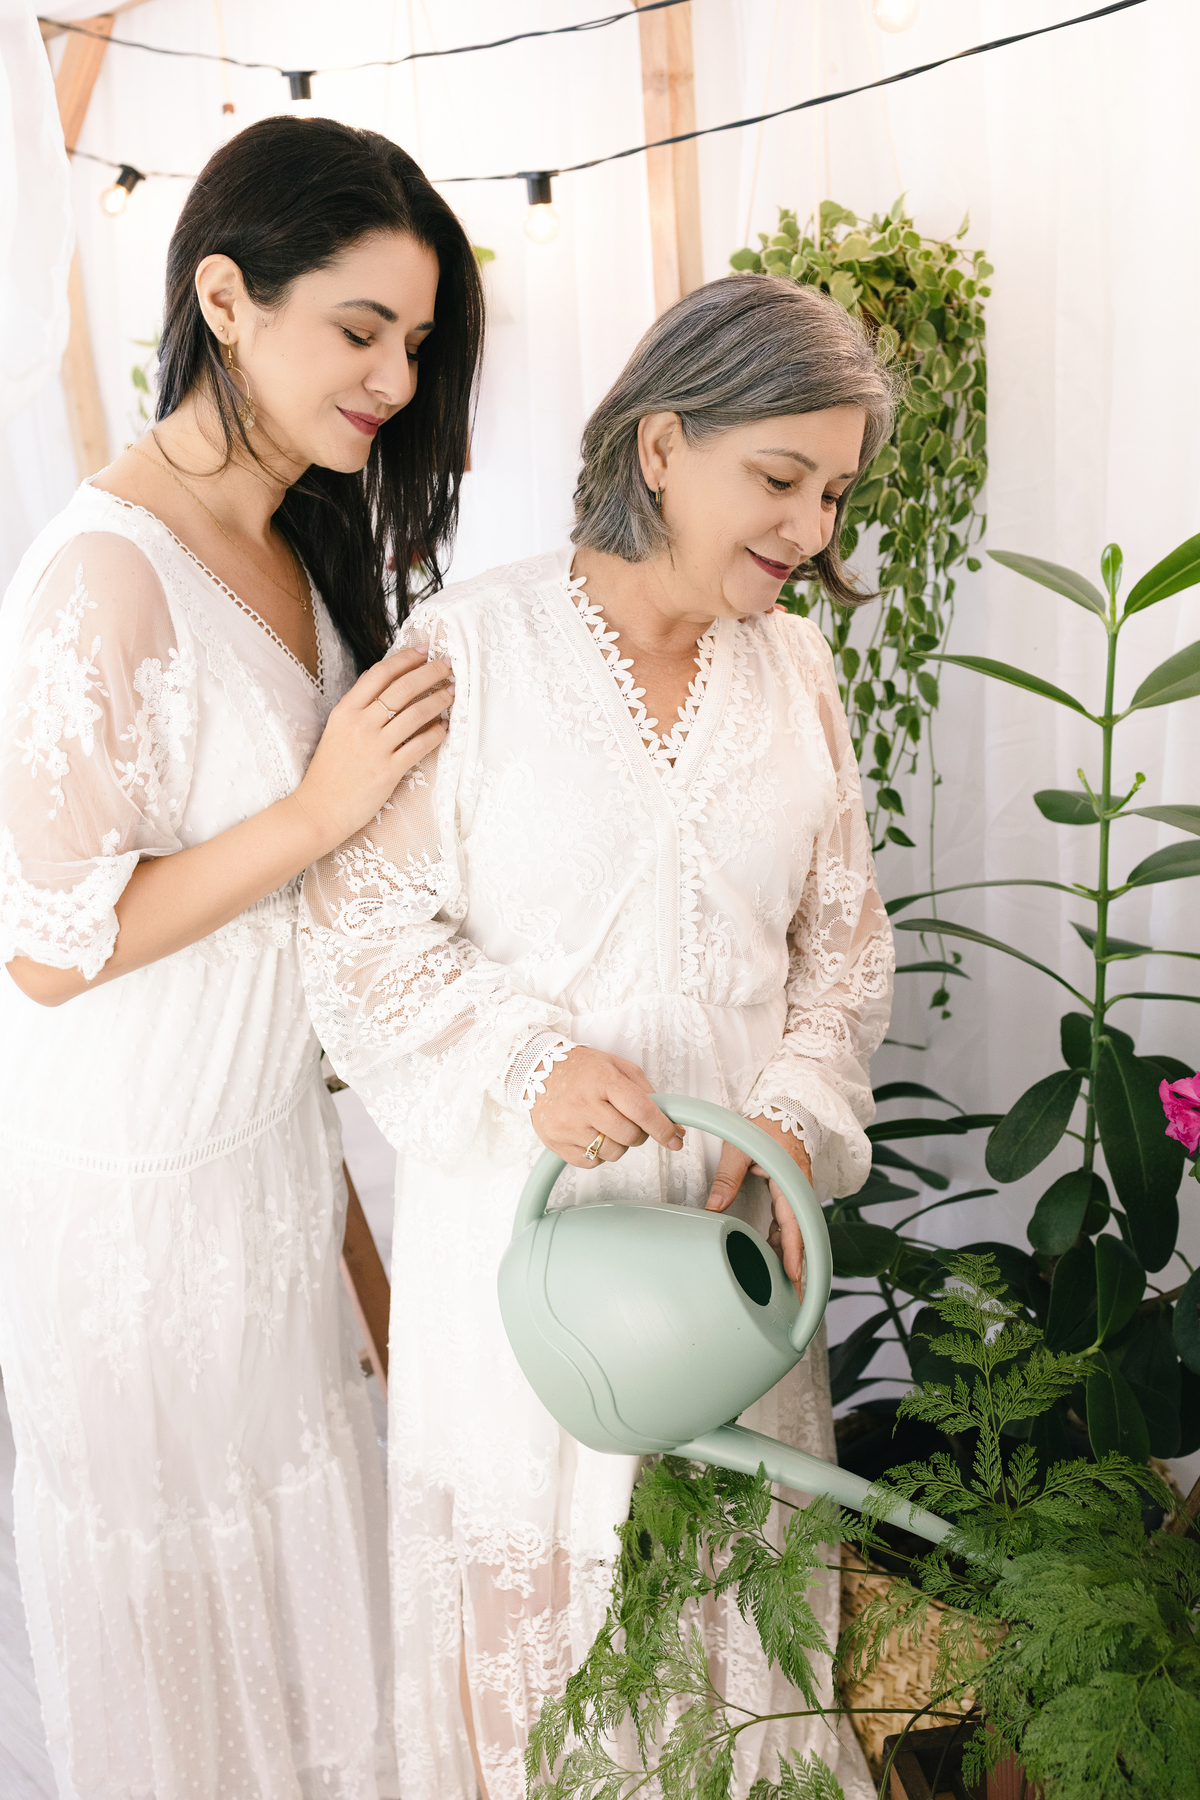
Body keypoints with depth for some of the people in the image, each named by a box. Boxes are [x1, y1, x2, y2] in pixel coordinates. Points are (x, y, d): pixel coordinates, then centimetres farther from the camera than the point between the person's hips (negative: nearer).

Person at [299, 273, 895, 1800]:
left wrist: (791, 1123, -7)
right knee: (530, 1536, 12)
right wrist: (526, 1059, -21)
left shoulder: (794, 667, 3)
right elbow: (364, 925, -9)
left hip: (736, 1190, 4)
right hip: (526, 1192, -3)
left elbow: (843, 936, 6)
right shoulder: (467, 652, -11)